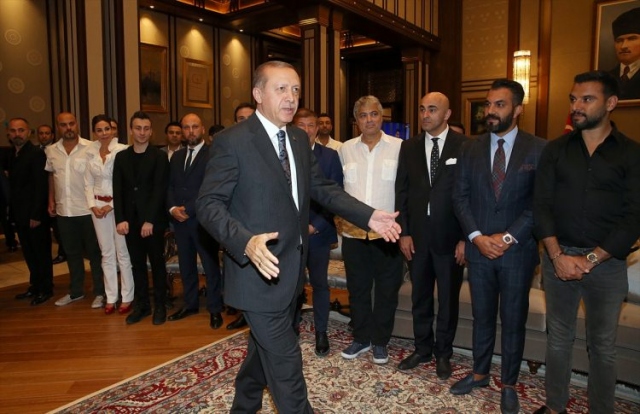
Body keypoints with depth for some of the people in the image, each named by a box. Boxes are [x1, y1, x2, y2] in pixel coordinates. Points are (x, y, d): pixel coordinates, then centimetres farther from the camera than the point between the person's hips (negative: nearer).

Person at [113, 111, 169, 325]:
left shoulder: (159, 156, -3)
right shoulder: (121, 157, 10)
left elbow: (160, 190, -9)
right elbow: (117, 191, 6)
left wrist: (150, 220, -15)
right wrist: (120, 219, -5)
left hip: (153, 220, -4)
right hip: (130, 220, 4)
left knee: (157, 263, 6)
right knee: (137, 264, 11)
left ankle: (159, 306, 17)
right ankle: (141, 305, 22)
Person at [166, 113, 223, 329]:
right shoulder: (176, 156, 16)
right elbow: (169, 186, 12)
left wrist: (188, 209, -15)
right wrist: (173, 208, -6)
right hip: (179, 220, 6)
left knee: (210, 265, 2)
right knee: (186, 264, 14)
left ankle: (215, 309, 14)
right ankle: (190, 304, 29)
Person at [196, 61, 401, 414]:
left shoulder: (299, 139, 8)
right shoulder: (232, 141, -15)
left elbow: (322, 188, 10)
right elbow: (209, 204, -19)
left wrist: (368, 216, -2)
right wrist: (246, 242, -36)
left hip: (291, 269, 8)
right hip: (260, 270, -8)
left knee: (266, 347, 24)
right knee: (284, 359, 1)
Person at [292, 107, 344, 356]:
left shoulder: (330, 156, 0)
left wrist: (315, 225, -11)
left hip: (318, 232, -1)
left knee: (320, 283, 8)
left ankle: (321, 332, 22)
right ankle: (292, 328, 29)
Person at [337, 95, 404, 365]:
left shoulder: (399, 147, -3)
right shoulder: (345, 149, 6)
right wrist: (340, 218, 7)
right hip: (353, 232, 3)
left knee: (387, 290, 10)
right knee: (357, 289, 14)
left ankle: (380, 342, 29)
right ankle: (361, 338, 33)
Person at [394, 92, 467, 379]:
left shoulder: (465, 146, -5)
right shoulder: (409, 147, 5)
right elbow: (401, 191, 5)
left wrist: (466, 237, -9)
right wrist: (403, 232, -1)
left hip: (450, 237, -3)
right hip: (417, 236, 3)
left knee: (448, 299, 11)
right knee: (419, 297, 15)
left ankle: (443, 353, 31)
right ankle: (422, 349, 33)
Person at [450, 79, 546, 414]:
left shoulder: (538, 149, -5)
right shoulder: (470, 148, 4)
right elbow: (460, 197, 1)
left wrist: (507, 238, -14)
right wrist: (477, 237, -10)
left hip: (518, 250, -2)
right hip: (478, 248, 2)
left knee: (513, 320, 12)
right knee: (482, 316, 16)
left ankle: (508, 383, 30)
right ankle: (479, 373, 35)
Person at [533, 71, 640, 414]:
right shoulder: (555, 150, 5)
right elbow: (541, 205, -1)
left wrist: (589, 260, -14)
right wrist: (558, 255, -11)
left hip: (606, 261, -1)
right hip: (557, 256, 2)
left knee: (602, 345, 10)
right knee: (558, 337, 12)